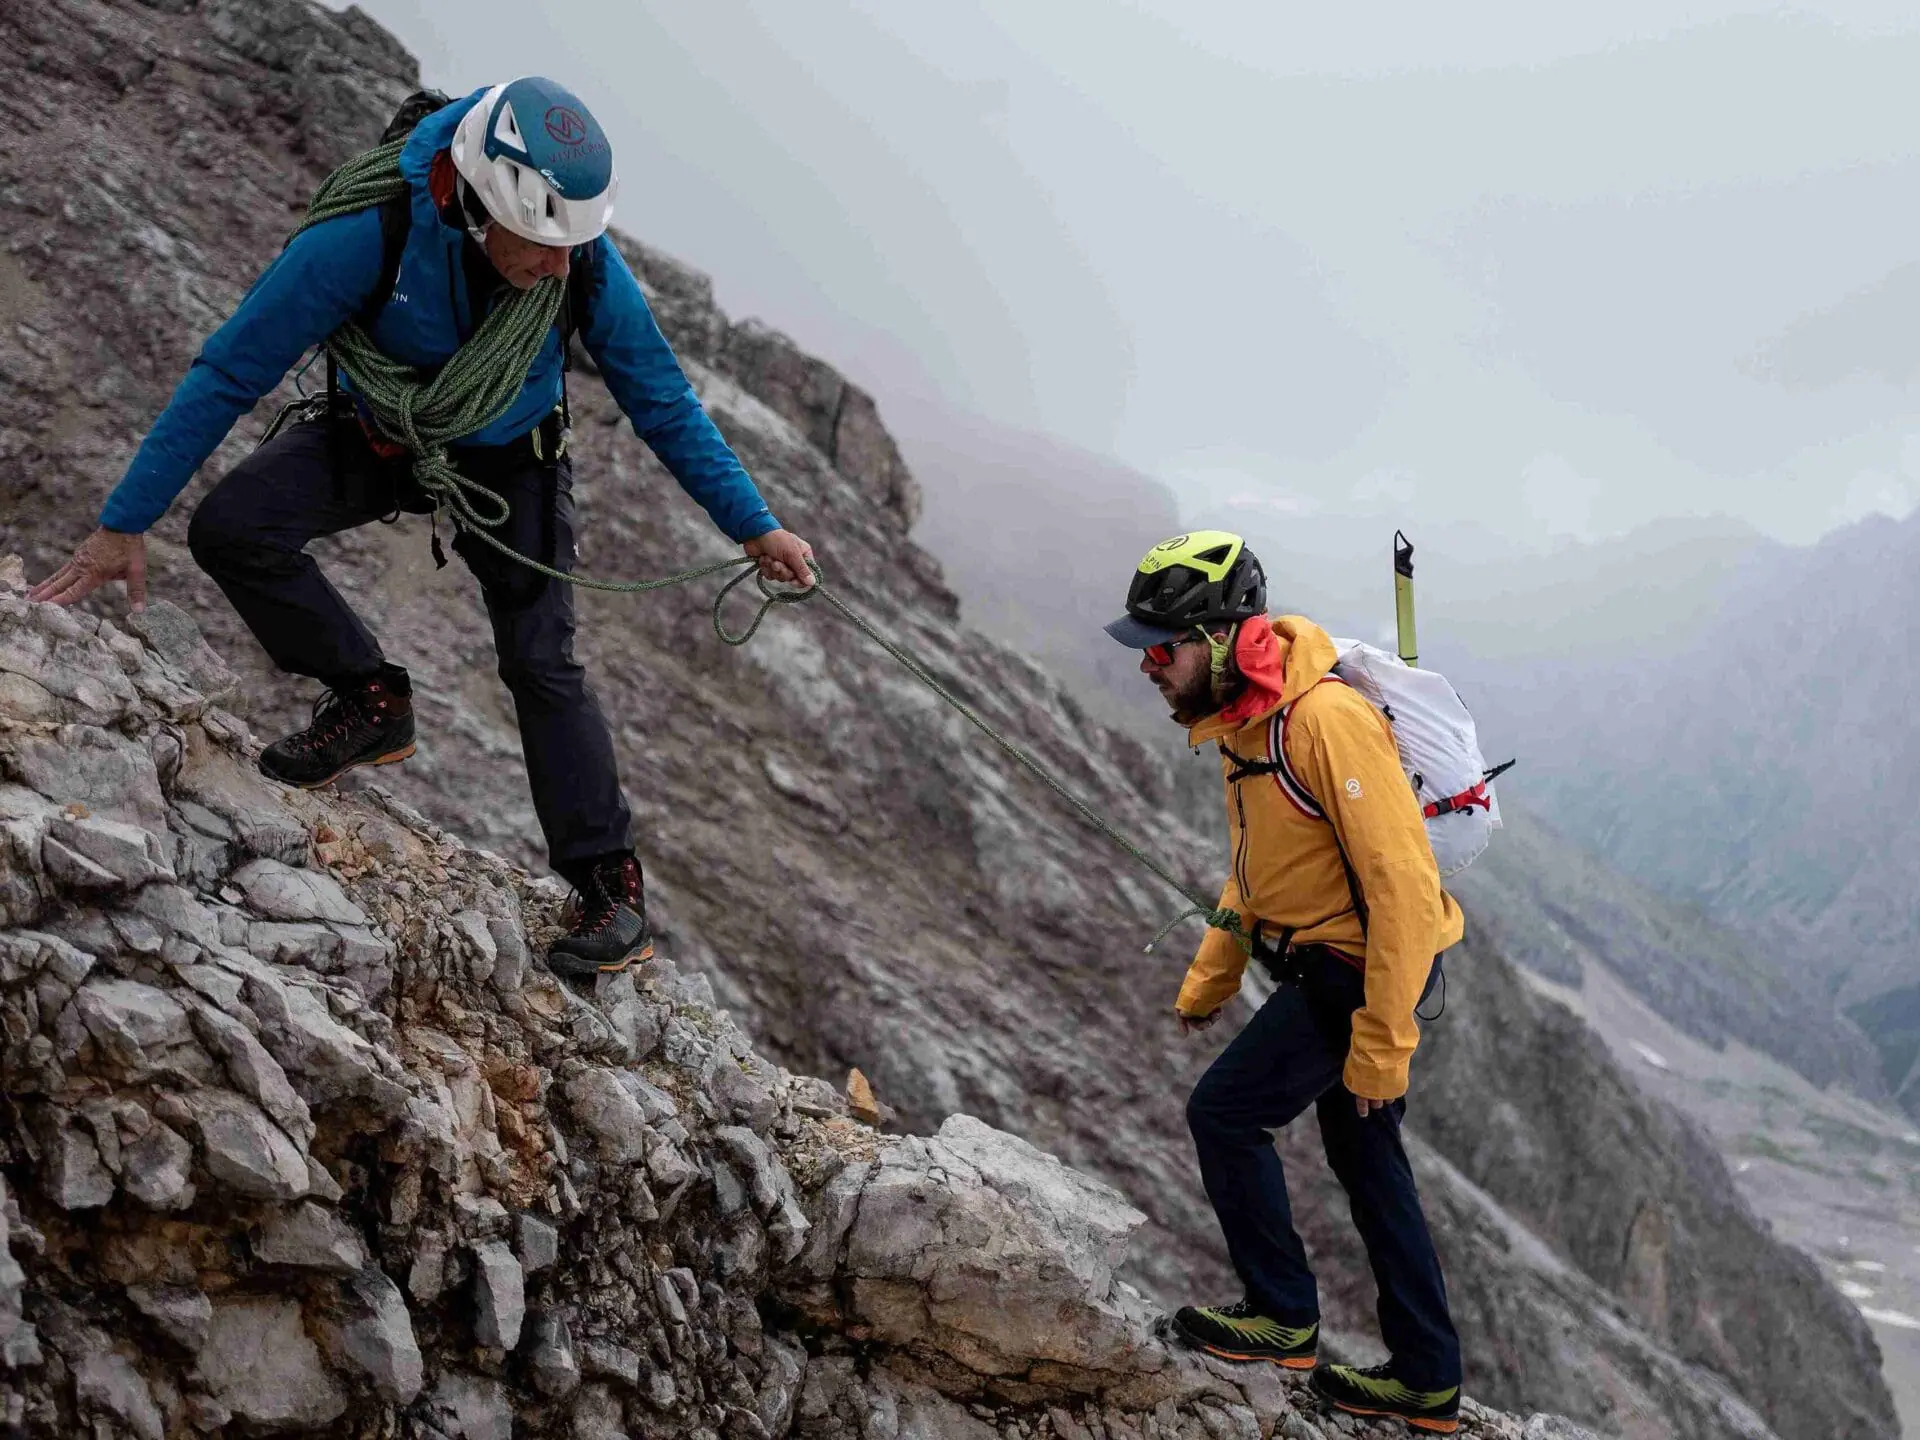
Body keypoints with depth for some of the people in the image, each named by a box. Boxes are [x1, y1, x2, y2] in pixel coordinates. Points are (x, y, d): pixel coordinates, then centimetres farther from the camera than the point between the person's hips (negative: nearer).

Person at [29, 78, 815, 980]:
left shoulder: (586, 262, -29)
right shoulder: (368, 236, -36)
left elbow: (662, 401, -12)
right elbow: (229, 376, -26)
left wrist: (753, 525, -12)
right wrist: (125, 523, -24)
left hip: (508, 461, 0)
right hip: (373, 440, 0)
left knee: (543, 663, -12)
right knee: (230, 529, -24)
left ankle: (612, 890, -2)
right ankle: (371, 702, -4)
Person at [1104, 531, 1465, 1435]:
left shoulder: (1328, 720, -27)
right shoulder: (1244, 718, 5)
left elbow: (1403, 885, -28)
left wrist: (1382, 1045, -25)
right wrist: (1209, 980, 21)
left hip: (1364, 972, -10)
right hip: (1321, 962, 10)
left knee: (1224, 1113, -4)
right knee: (1365, 1159, 15)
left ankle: (1284, 1318, 12)